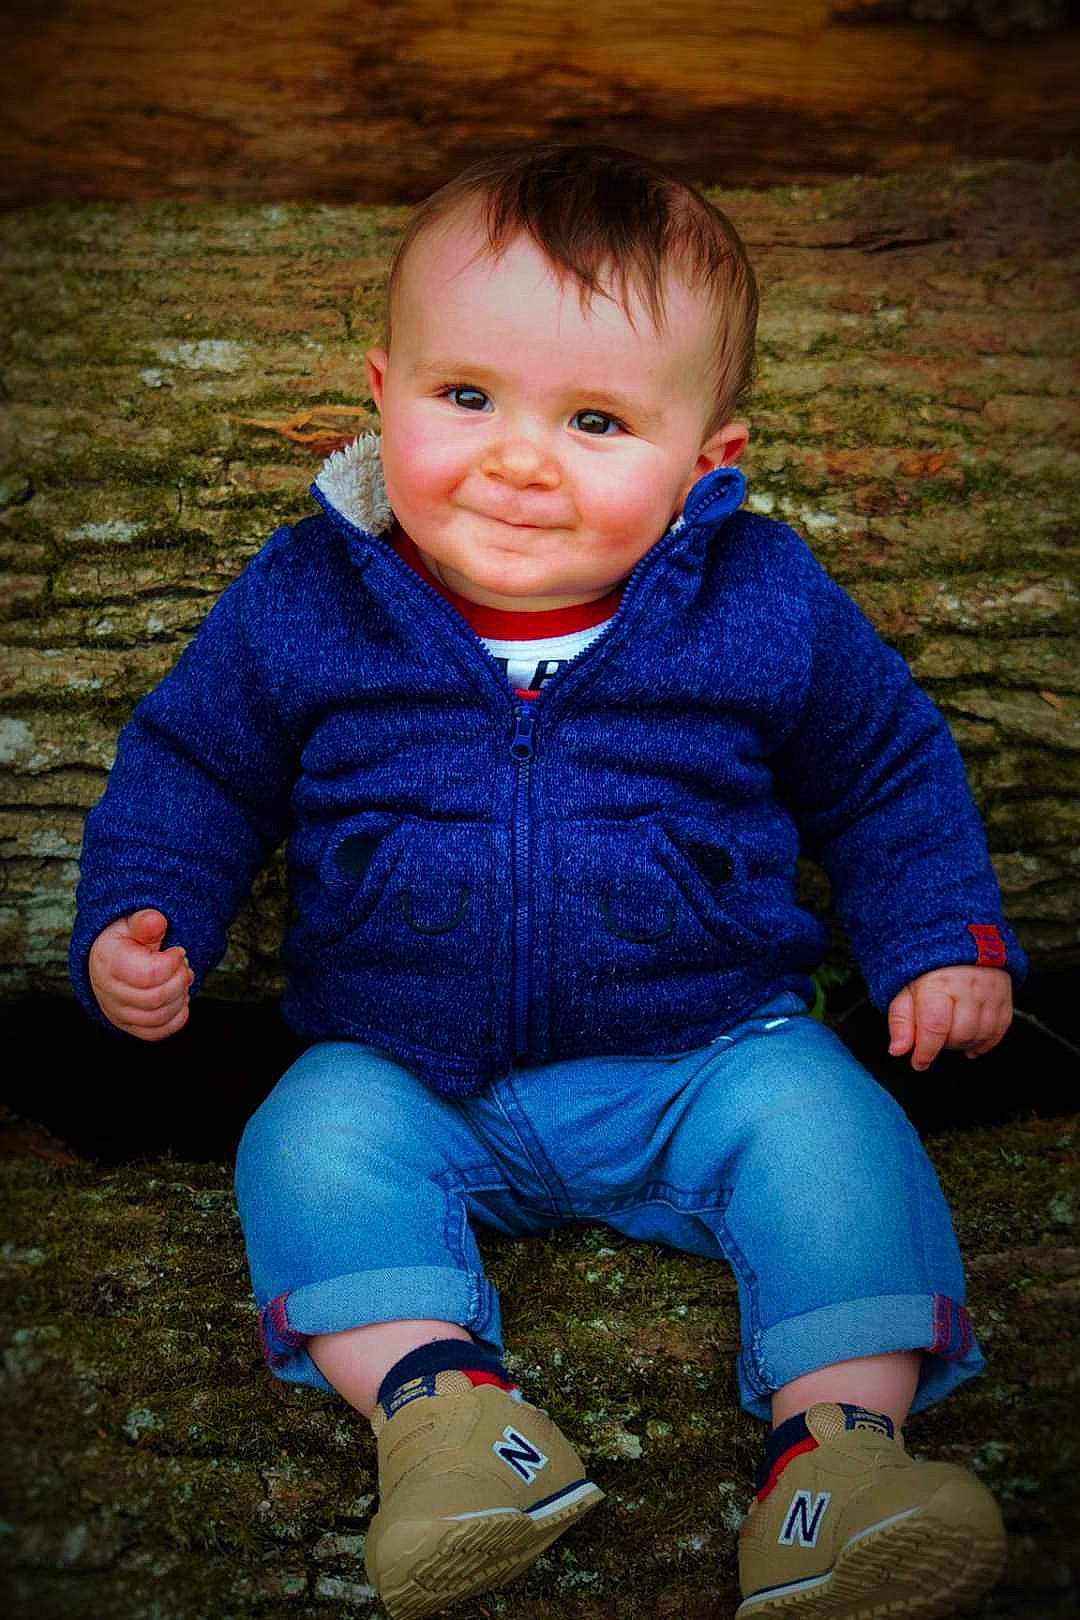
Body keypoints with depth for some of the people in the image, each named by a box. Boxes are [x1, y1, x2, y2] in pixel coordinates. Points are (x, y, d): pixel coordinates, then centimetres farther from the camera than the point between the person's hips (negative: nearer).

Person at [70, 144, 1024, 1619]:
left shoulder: (767, 607, -9)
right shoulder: (301, 606, -9)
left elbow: (890, 768, 7)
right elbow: (188, 763, 6)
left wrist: (943, 943, -1)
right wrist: (136, 920, -9)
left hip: (705, 1057, 0)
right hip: (406, 1074, 1)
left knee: (823, 1125, -23)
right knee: (311, 1146, -24)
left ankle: (840, 1443, -19)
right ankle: (437, 1400, -26)